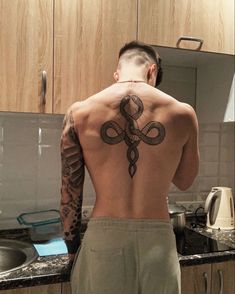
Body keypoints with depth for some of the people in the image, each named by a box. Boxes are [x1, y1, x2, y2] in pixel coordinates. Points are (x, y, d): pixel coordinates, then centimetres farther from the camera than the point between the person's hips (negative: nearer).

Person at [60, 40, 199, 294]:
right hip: (158, 241, 1)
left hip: (103, 239, 0)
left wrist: (73, 247, 13)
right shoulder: (182, 114, -4)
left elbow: (70, 194, 0)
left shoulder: (80, 113, -5)